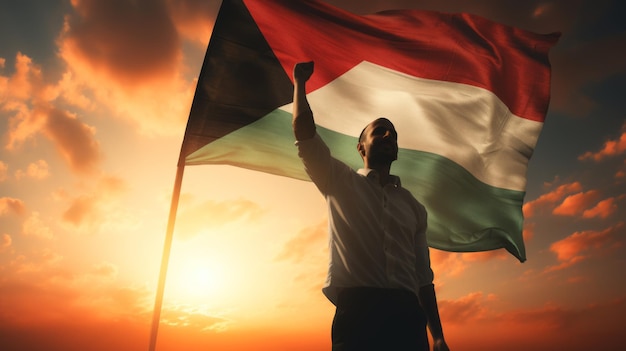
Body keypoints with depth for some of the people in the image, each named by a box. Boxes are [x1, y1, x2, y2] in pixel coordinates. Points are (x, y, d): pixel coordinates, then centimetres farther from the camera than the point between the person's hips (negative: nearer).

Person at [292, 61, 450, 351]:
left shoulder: (412, 206, 20)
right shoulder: (340, 183, 12)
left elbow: (423, 275, 16)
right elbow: (304, 134, -1)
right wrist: (300, 81, 8)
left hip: (406, 314, 4)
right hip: (357, 310, -3)